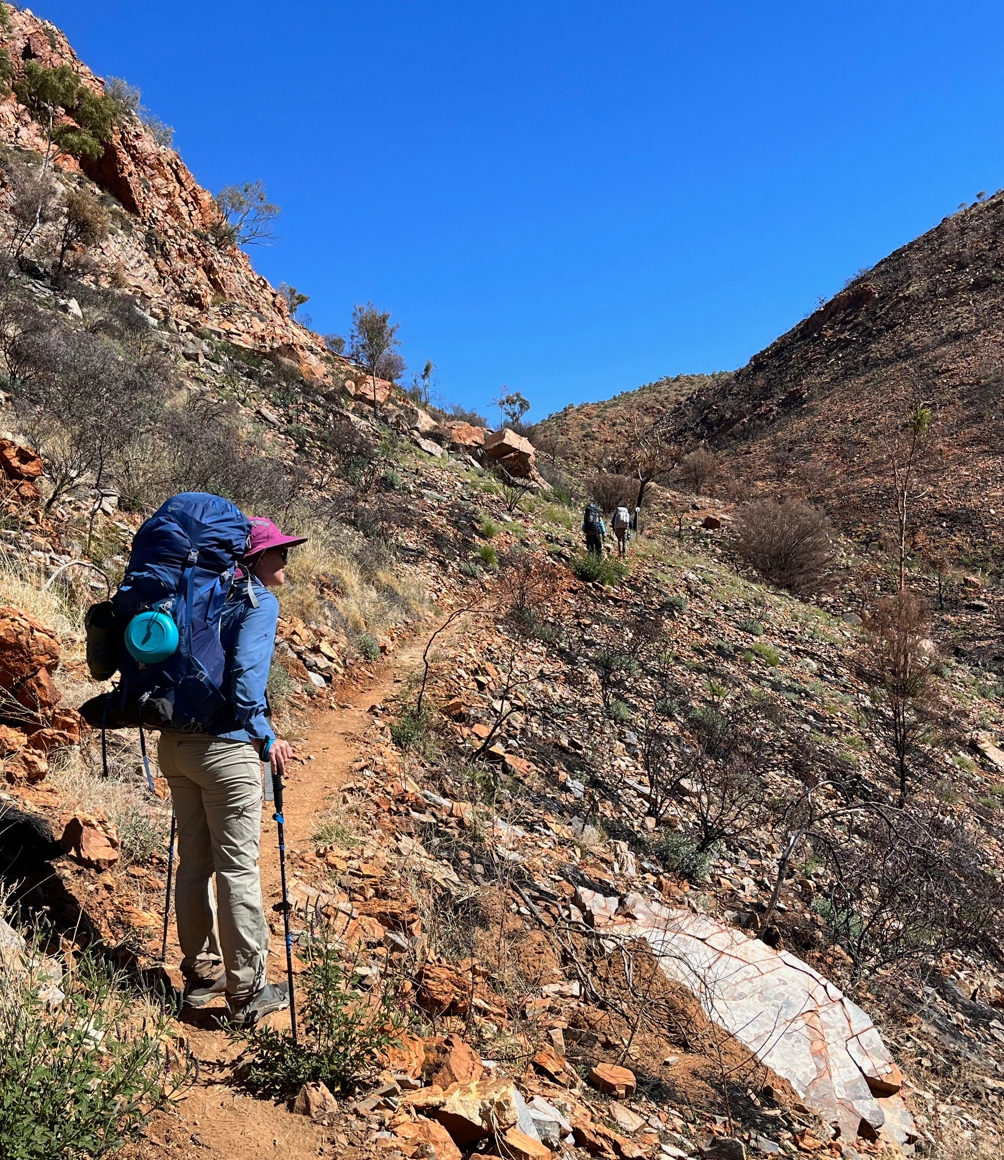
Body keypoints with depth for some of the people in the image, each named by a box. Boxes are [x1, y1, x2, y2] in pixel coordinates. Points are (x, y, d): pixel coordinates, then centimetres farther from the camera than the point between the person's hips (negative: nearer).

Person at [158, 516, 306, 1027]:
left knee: (193, 860, 17)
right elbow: (245, 672, -21)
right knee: (238, 868, 3)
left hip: (174, 741, 8)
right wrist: (265, 737, -11)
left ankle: (200, 973, 31)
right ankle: (247, 993, 14)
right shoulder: (258, 600, -9)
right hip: (224, 748, -7)